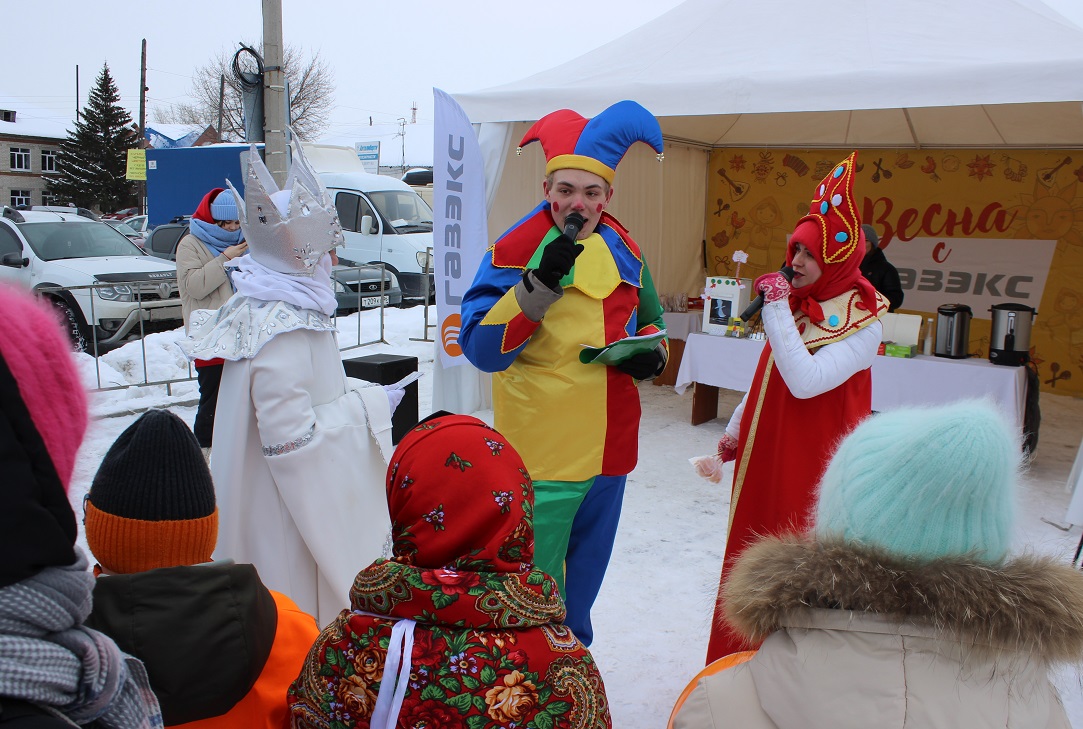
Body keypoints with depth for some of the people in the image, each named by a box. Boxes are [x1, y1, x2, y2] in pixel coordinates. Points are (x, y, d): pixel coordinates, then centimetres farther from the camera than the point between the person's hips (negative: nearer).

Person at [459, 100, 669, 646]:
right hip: (543, 455, -6)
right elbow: (481, 348, -19)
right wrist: (539, 283, -30)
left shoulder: (622, 250, 6)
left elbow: (648, 322, 20)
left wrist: (652, 352, -3)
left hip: (610, 446, 6)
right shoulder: (516, 249, -11)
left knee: (584, 574, 22)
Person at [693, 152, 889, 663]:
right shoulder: (799, 305, 8)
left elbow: (804, 381, -28)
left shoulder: (860, 322, -14)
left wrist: (777, 309, -25)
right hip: (765, 454, 8)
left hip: (811, 465, -8)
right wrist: (735, 432, 15)